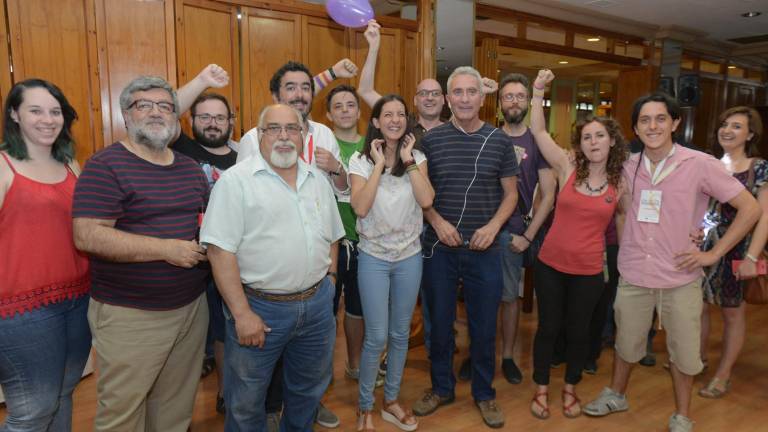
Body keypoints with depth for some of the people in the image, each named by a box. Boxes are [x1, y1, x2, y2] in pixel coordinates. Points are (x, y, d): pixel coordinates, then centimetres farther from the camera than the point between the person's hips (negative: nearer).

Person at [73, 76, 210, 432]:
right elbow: (87, 236, -20)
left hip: (193, 305, 6)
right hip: (130, 315, -6)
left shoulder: (190, 167, 9)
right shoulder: (106, 165, -11)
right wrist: (167, 249, -23)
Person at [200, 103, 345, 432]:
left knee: (308, 390, 23)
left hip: (317, 303, 5)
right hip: (259, 306, -5)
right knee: (245, 402, 14)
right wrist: (241, 313, -18)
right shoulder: (236, 180, -11)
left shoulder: (318, 180, 8)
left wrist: (330, 278, 9)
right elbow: (221, 250, -15)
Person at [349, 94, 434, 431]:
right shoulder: (361, 160, -6)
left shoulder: (417, 157, 1)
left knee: (400, 334, 13)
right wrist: (379, 163, -18)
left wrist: (408, 160, -14)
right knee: (377, 337, 0)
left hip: (409, 257, 3)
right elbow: (360, 208, -20)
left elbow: (426, 200, -15)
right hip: (374, 258, -3)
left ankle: (391, 400, 32)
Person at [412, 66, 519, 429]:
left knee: (484, 326, 11)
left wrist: (493, 226, -10)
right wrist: (437, 222, -11)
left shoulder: (499, 140, 1)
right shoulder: (431, 139, -1)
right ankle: (441, 387, 34)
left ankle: (484, 393, 32)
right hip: (439, 248, 0)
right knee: (439, 322, 13)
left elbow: (511, 193, 5)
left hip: (484, 249, 0)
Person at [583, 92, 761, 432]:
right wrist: (623, 245, 7)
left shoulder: (700, 165, -10)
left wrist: (713, 254, -9)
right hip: (633, 276, 2)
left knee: (683, 351, 13)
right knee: (626, 343, 17)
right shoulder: (629, 167, 0)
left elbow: (751, 209, -6)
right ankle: (616, 395, 40)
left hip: (680, 280, -2)